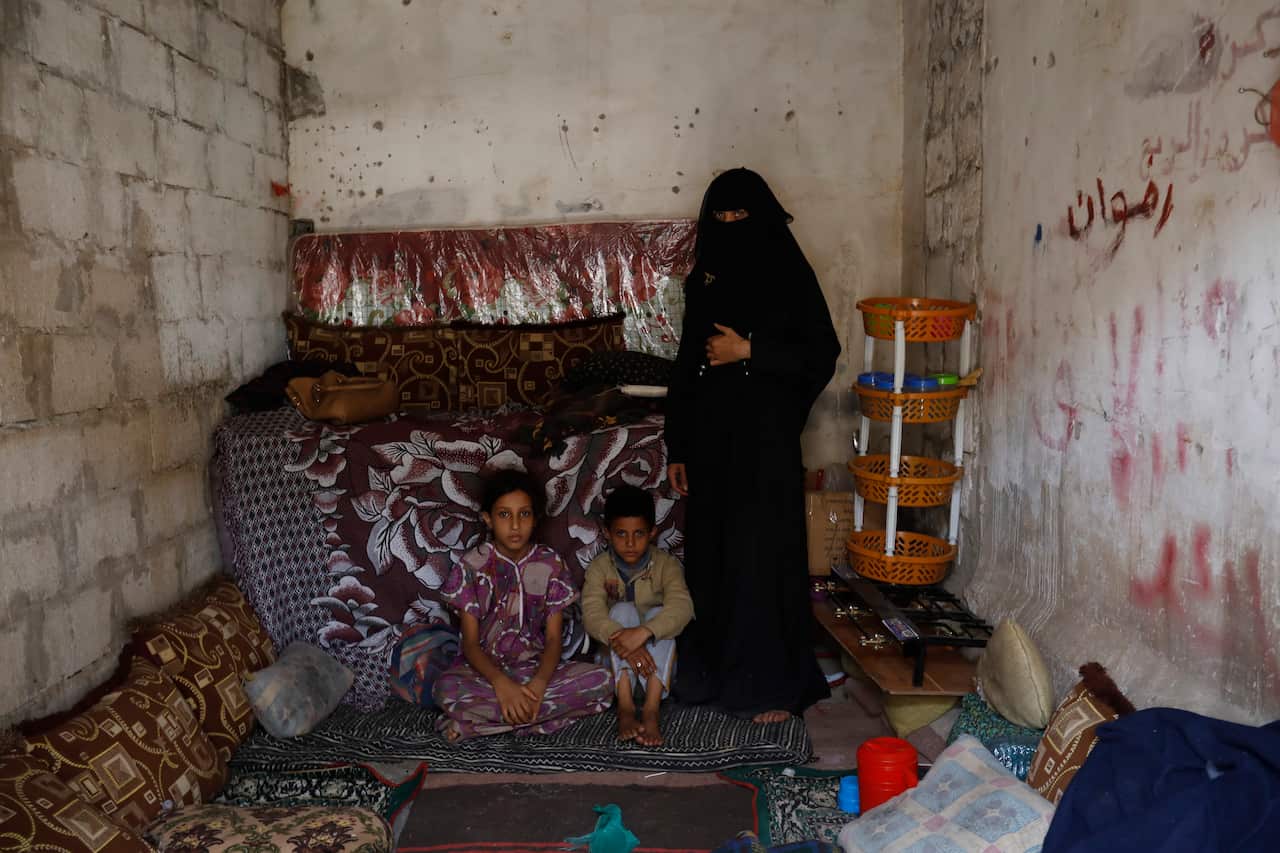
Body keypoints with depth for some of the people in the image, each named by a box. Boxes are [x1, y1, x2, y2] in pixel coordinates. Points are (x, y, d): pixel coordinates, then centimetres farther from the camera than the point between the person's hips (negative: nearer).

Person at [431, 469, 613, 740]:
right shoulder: (472, 565, -5)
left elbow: (553, 638, -3)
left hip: (534, 667, 2)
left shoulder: (551, 565, -1)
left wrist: (540, 682, -25)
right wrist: (501, 683, -29)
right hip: (484, 668, -2)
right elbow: (470, 642, -9)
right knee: (446, 688, -36)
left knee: (601, 680, -25)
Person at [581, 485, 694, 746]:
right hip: (614, 657, 0)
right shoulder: (599, 567, -6)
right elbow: (592, 614, -23)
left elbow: (682, 606, -29)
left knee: (658, 614, -28)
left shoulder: (666, 565, -9)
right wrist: (620, 638, -45)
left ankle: (651, 711, -40)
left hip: (656, 652, 0)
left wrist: (643, 632, -47)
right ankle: (625, 706, -38)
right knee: (623, 610, -26)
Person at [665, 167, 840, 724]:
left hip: (765, 439, -5)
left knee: (764, 555, -1)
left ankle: (772, 684, 13)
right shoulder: (704, 278, 10)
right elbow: (687, 364, 10)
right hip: (711, 436, 5)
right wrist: (676, 447, 7)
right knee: (711, 553, 11)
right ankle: (713, 669, 27)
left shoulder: (788, 275, -4)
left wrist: (748, 351, -17)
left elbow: (823, 354, -9)